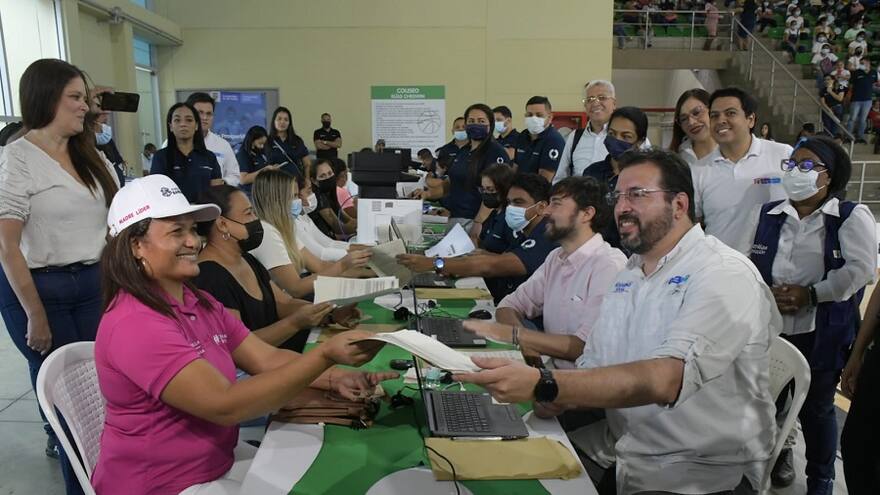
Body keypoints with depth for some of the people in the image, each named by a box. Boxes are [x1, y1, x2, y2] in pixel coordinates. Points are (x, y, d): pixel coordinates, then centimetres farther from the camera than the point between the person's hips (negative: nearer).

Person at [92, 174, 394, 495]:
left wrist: (335, 378, -19)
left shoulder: (200, 303, 4)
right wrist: (326, 354, -36)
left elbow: (268, 359, -2)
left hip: (220, 459, 8)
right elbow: (225, 406, -30)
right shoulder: (134, 325, -24)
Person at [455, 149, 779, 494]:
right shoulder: (628, 275, 11)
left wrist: (543, 385, -38)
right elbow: (594, 370, 10)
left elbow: (664, 380, -30)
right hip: (620, 458, 7)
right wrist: (556, 398, -13)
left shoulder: (725, 274, -15)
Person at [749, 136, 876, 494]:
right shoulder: (769, 214, 9)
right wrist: (767, 292, -10)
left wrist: (810, 294, -18)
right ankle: (779, 453, 41)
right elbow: (752, 261, 8)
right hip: (771, 328, 3)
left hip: (821, 333, -3)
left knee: (816, 408, 8)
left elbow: (860, 269, -12)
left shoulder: (851, 217, -2)